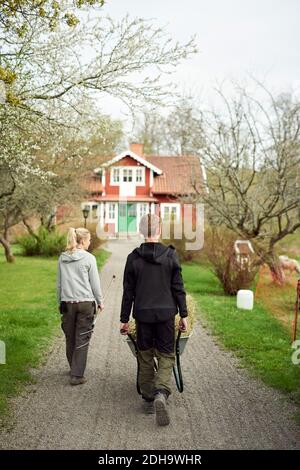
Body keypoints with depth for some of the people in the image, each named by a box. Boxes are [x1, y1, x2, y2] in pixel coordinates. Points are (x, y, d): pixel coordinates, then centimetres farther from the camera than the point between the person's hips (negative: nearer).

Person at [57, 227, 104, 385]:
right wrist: (100, 301, 9)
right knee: (82, 340, 1)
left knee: (70, 338, 15)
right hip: (85, 303, -4)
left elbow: (59, 283, 11)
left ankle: (74, 369, 30)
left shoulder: (62, 258, 6)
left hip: (67, 303, 4)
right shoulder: (89, 258, -8)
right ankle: (77, 375, 1)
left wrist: (60, 301, 20)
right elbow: (95, 283, -4)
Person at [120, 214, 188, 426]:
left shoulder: (134, 257, -2)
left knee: (145, 357, 13)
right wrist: (184, 314, 5)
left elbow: (128, 291, 1)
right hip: (166, 313, -1)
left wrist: (124, 319, 8)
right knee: (166, 355, 6)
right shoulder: (171, 255, -4)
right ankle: (161, 393, -16)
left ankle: (148, 399, 19)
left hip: (143, 314, 1)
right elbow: (178, 287, -2)